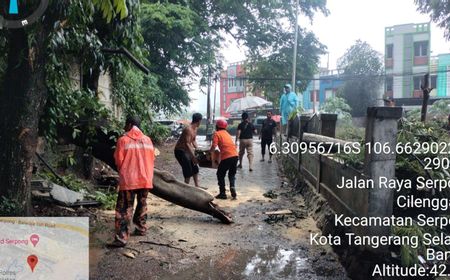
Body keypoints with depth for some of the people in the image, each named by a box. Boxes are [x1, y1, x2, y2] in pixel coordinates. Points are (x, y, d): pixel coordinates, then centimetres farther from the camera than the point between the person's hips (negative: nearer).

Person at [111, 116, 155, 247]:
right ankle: (141, 229, 33)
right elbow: (152, 159, 9)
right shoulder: (148, 140, 5)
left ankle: (121, 238, -7)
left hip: (128, 180, -5)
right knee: (142, 205, 22)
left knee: (124, 209, -3)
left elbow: (118, 161, -4)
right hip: (145, 179, 5)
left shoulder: (123, 140, -7)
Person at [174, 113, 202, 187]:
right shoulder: (188, 129, -26)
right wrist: (193, 157, -34)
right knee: (188, 170, -11)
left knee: (195, 168, 15)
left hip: (186, 150, 10)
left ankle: (197, 186, 25)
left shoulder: (195, 129, 4)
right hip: (180, 151, -10)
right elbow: (187, 144, -31)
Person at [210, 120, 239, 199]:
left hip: (226, 157, -6)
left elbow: (213, 147, -8)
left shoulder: (217, 134, 3)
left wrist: (209, 151, 10)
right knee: (232, 174, 24)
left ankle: (222, 193, 12)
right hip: (235, 155, 6)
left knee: (220, 175, 14)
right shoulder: (227, 133, 24)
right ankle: (233, 189, 2)